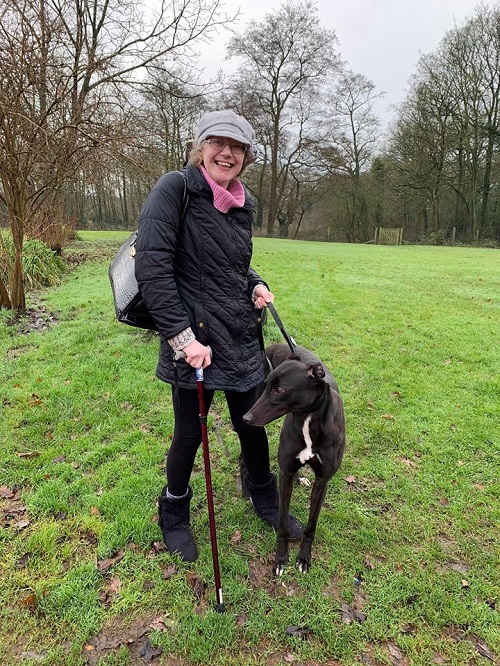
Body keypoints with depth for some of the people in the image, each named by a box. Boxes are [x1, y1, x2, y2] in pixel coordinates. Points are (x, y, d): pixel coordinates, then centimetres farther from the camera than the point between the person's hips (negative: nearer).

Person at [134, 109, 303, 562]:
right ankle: (174, 516, 37)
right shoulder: (175, 189, -9)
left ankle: (265, 500, 43)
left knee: (252, 425, 17)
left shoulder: (243, 202, 10)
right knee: (190, 433, 9)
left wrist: (256, 286, 1)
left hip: (242, 337, 6)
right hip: (194, 340, -5)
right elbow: (151, 266, -18)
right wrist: (182, 335, -22)